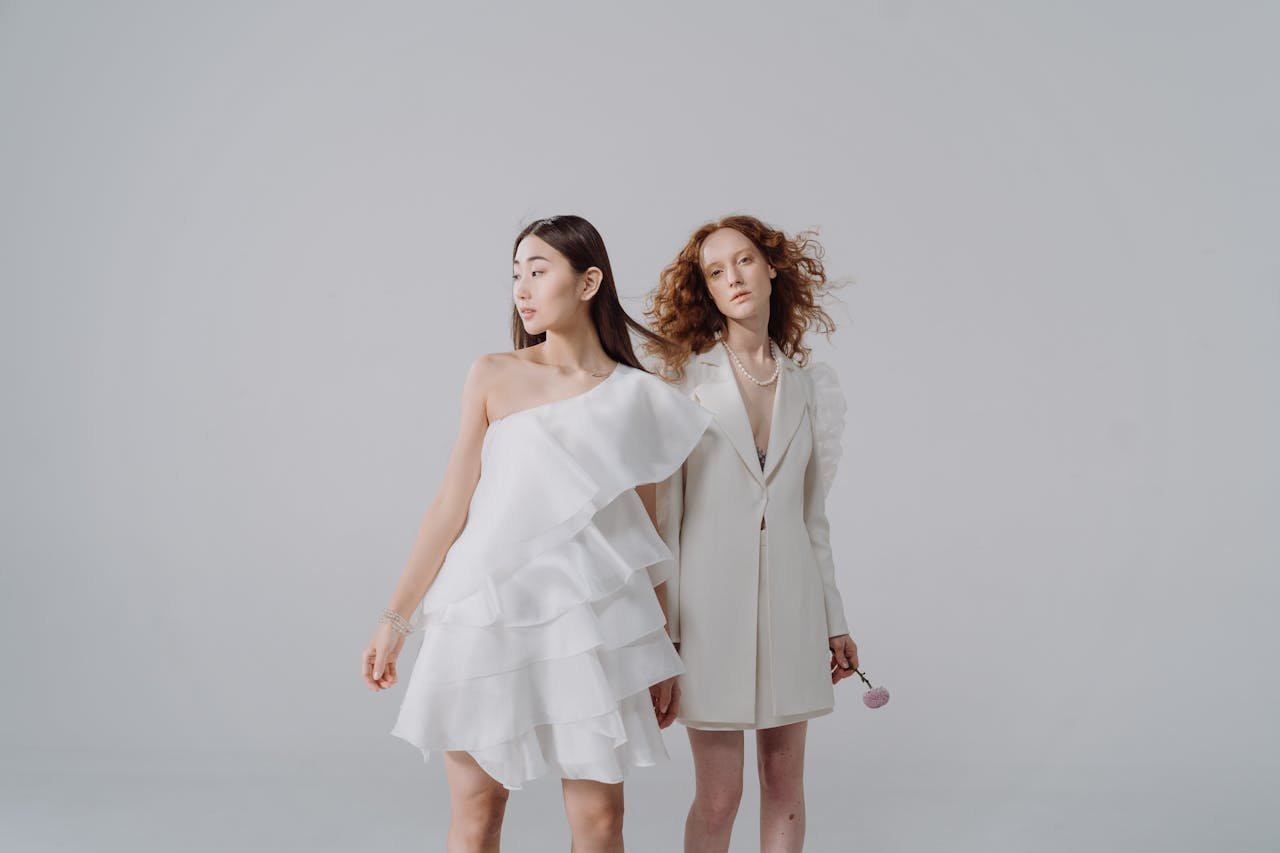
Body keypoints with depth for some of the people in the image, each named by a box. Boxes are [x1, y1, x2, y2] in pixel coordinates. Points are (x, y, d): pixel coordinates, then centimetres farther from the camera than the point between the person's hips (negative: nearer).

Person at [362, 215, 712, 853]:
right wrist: (395, 618, 3)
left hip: (588, 620, 0)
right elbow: (452, 505, 4)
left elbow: (645, 531, 8)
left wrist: (663, 653, 9)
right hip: (486, 613, 0)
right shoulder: (493, 377, 2)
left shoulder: (638, 397, 4)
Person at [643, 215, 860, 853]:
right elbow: (663, 513, -4)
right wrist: (661, 631, -8)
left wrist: (835, 622, 14)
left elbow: (812, 513, 13)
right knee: (718, 798, -1)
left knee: (784, 784, 9)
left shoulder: (811, 384, 9)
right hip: (712, 596, -3)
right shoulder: (688, 381, -2)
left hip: (789, 596, 3)